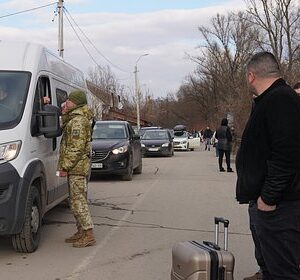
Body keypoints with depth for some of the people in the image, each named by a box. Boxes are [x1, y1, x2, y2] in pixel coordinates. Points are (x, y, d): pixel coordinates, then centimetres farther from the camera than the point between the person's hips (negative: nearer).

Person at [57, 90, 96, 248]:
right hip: (76, 168, 10)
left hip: (76, 167, -10)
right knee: (76, 200, 15)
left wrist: (65, 166, -19)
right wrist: (64, 115, 12)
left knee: (78, 201, -8)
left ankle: (89, 235, -5)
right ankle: (81, 232, 23)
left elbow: (76, 148, -21)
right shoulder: (74, 118, 17)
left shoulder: (78, 121, -16)